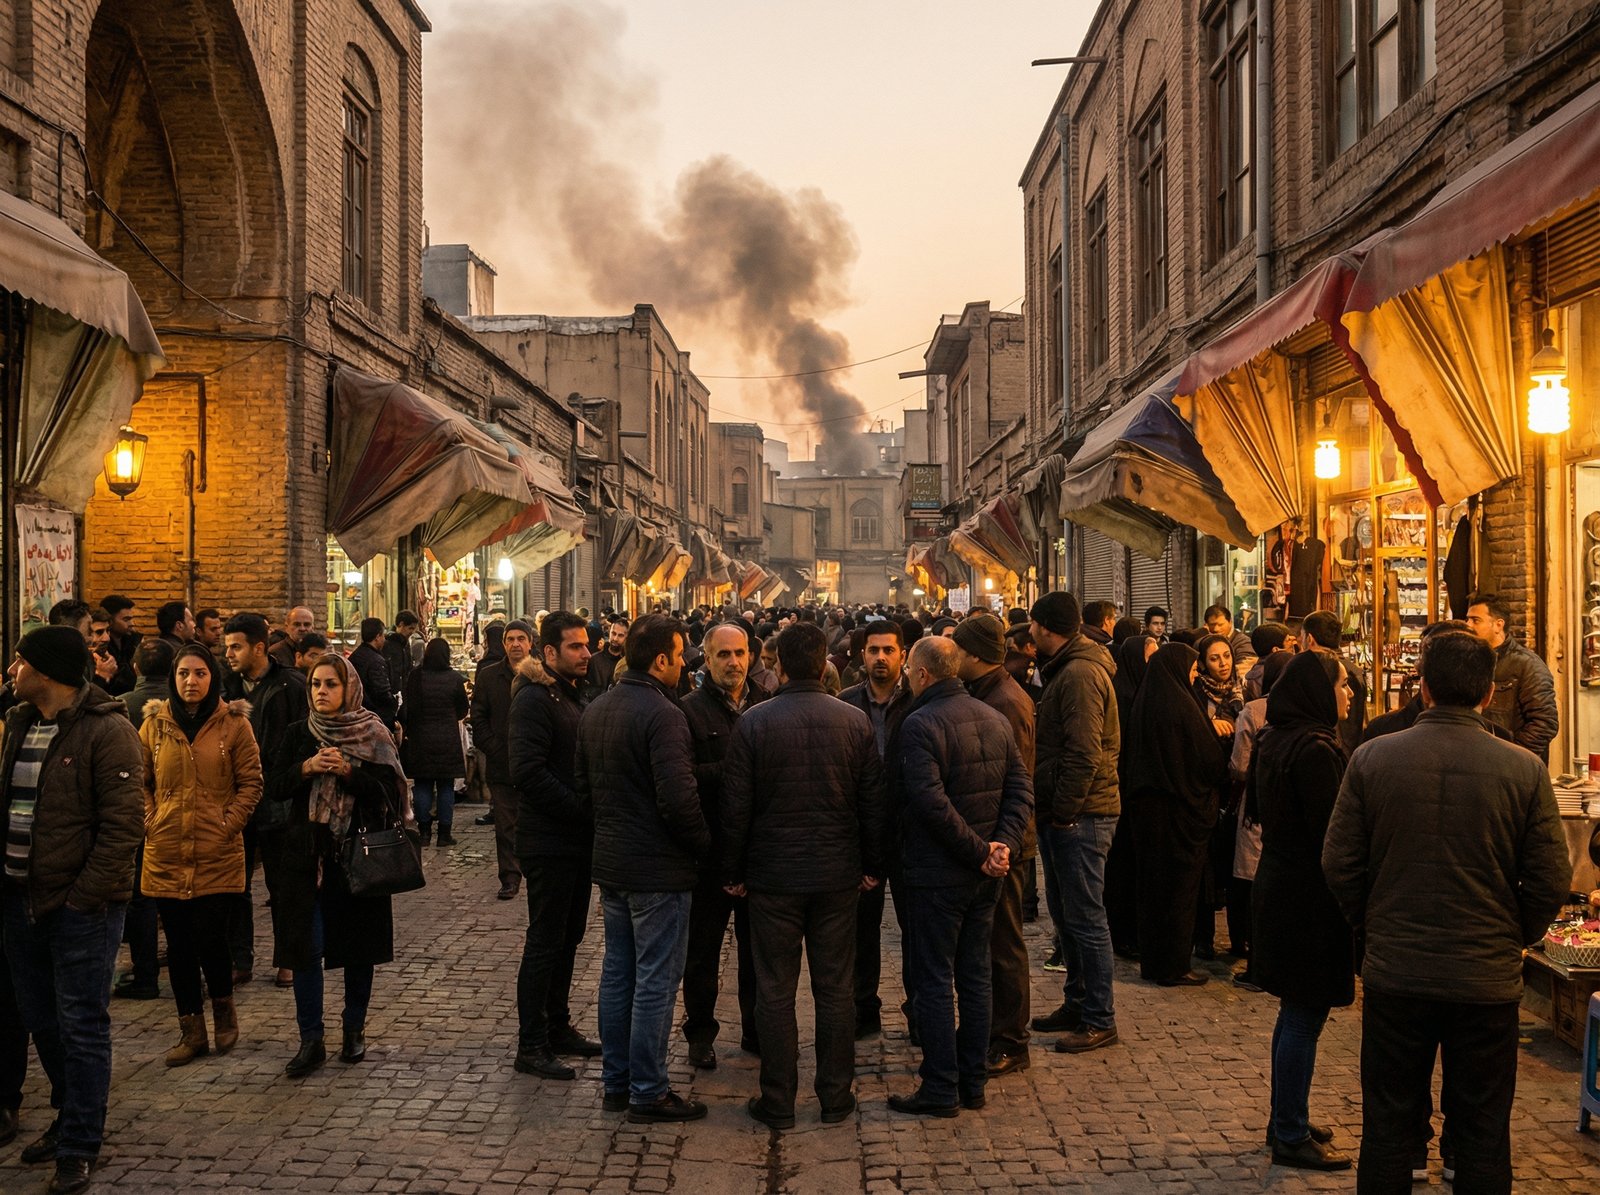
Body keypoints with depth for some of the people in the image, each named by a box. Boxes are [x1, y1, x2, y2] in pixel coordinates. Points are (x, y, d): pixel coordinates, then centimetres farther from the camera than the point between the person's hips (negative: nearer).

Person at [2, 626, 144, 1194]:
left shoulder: (107, 730, -13)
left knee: (81, 1025, 1)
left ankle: (78, 1146, 11)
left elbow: (123, 822, -17)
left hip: (81, 905, -8)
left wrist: (84, 895, -18)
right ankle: (70, 1117, 34)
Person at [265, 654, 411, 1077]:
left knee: (359, 946, 7)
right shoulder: (298, 734, 7)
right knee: (305, 947, -4)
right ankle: (311, 1040, 2)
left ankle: (355, 1029, 22)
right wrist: (307, 768, -14)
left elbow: (389, 790, -7)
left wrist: (347, 771, -20)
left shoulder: (373, 734, -1)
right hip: (307, 853, 1)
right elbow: (274, 788, 2)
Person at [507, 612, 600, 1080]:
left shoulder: (579, 698, 15)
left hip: (578, 839, 9)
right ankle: (531, 1046, 4)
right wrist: (584, 811, -21)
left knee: (568, 937, 15)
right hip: (548, 843, -9)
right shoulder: (534, 700, -14)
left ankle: (558, 1027, 27)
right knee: (545, 943, -3)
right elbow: (528, 772, -24)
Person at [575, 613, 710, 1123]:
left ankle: (616, 1081, 24)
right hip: (658, 870, -9)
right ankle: (648, 1092, 6)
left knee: (618, 973, 16)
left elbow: (583, 785, 15)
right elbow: (678, 799, -25)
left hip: (611, 863, 9)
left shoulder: (596, 710, 8)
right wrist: (704, 847, -11)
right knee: (656, 982, 0)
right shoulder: (662, 714, -20)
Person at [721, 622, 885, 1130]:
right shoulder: (855, 721, -3)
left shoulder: (753, 722, -9)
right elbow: (873, 800, 2)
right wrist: (873, 866, 11)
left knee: (775, 989, 6)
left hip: (773, 876, -2)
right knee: (835, 988, 10)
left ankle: (778, 1101, 12)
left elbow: (735, 805, -6)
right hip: (837, 876, 2)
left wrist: (732, 871, 4)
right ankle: (835, 1096, 17)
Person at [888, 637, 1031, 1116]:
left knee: (934, 982, 2)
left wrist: (979, 851, -18)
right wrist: (1003, 844, -8)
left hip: (937, 874, -7)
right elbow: (1021, 790, 3)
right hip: (985, 877, 7)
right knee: (975, 977, 15)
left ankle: (940, 1089, 6)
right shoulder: (994, 719, 7)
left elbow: (931, 802, -24)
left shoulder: (920, 724, -16)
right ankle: (973, 1081, 22)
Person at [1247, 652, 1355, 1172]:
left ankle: (1286, 1122, 29)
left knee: (1295, 1012, 19)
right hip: (1309, 896, -10)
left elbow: (1256, 806, 21)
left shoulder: (1272, 742, 8)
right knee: (1304, 1017, -1)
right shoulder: (1316, 749, -21)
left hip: (1276, 886, 10)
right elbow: (1329, 833, -21)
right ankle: (1291, 1137, 7)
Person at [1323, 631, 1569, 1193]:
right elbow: (1550, 878, -5)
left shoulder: (1371, 758, -8)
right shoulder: (1524, 769, -9)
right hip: (1488, 979, 0)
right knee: (1482, 1136, 13)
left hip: (1394, 974, 1)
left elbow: (1339, 864, -3)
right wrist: (1514, 937, 12)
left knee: (1389, 1127, 13)